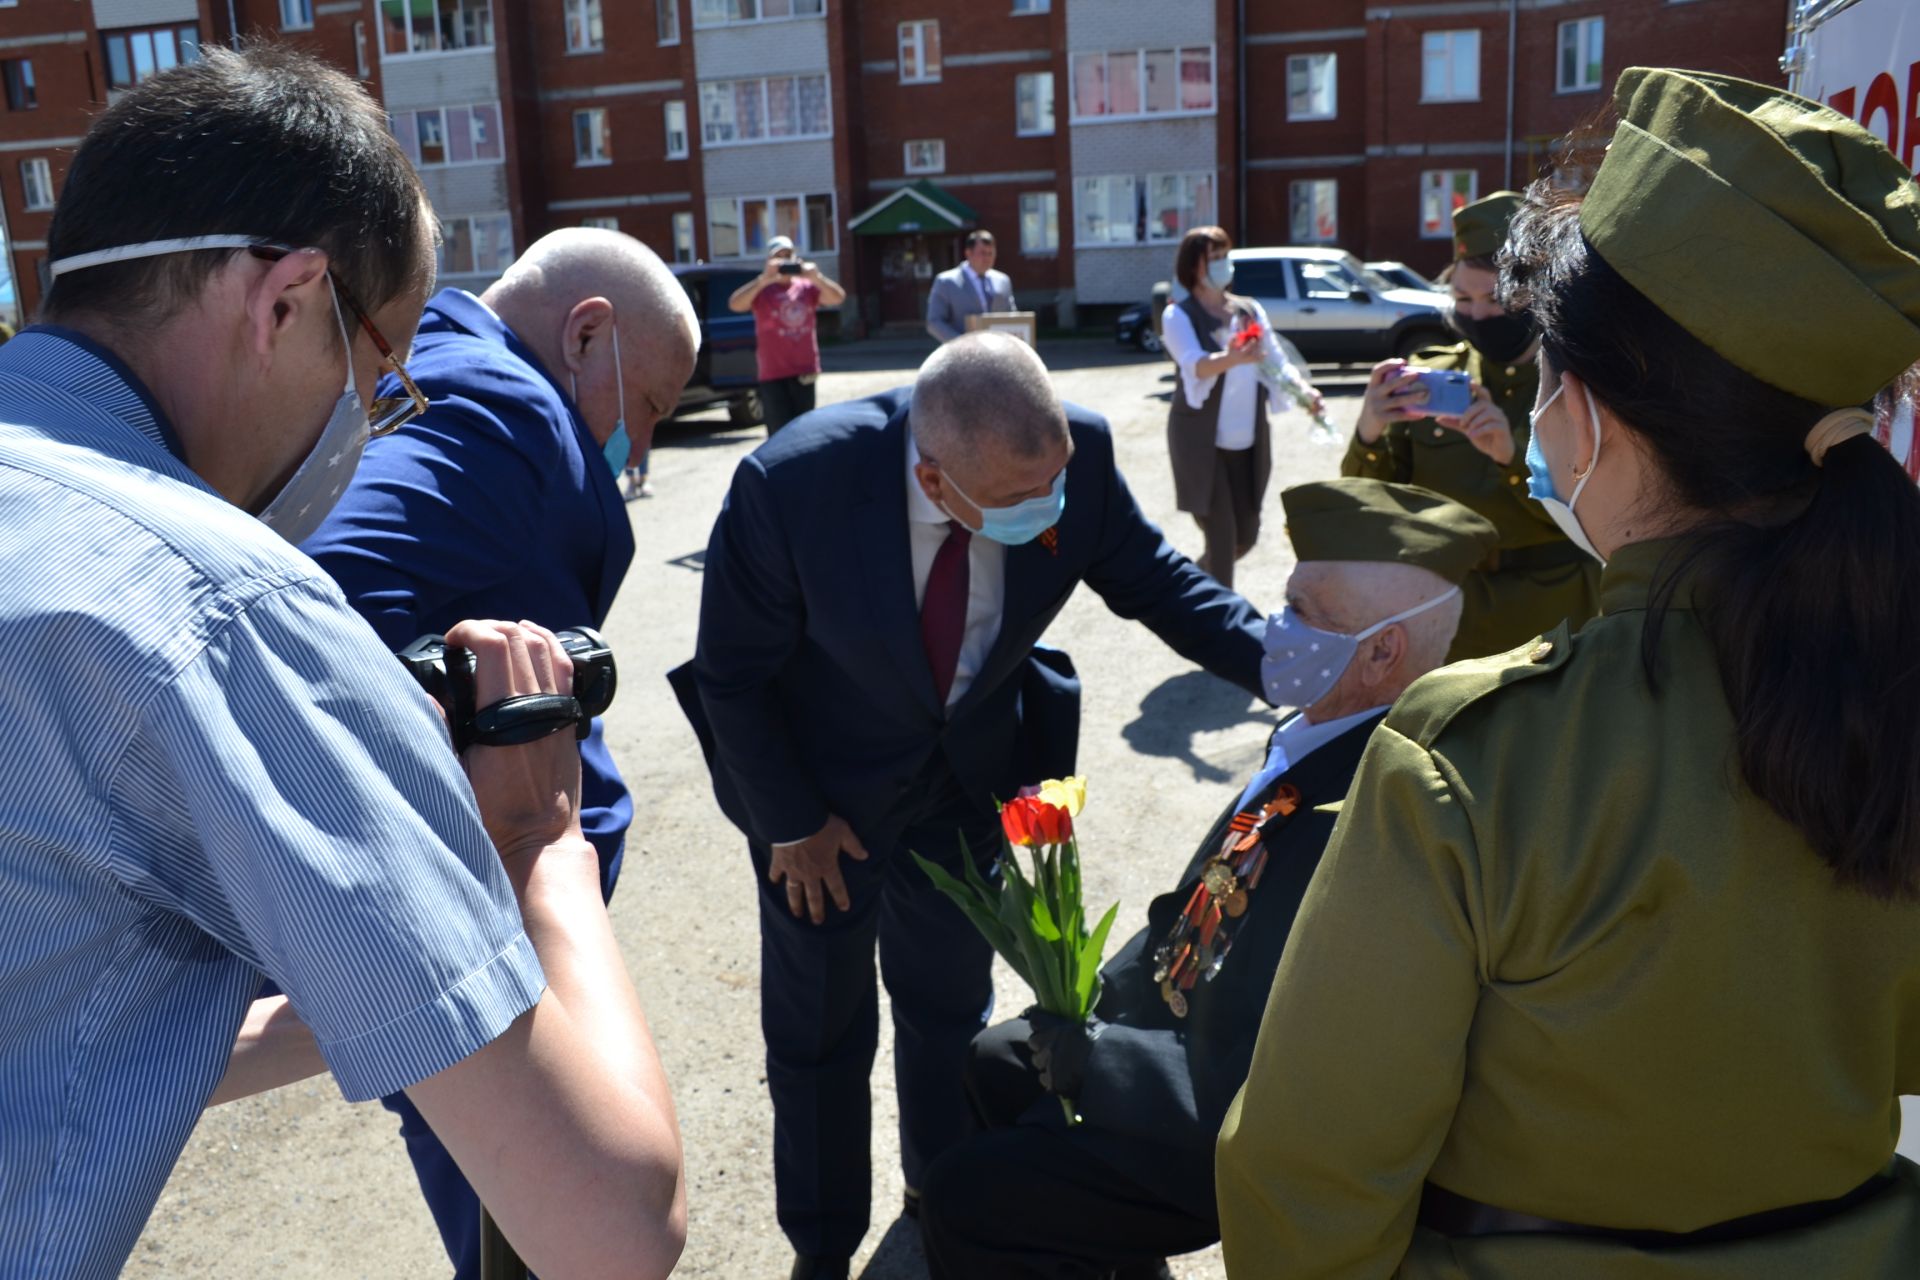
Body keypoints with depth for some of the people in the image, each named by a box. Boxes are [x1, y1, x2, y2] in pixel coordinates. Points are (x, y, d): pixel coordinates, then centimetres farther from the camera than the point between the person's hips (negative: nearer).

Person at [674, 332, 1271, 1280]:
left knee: (950, 1005, 21)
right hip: (824, 783, -2)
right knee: (819, 1025, 14)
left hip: (972, 772, 3)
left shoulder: (1077, 454, -26)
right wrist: (792, 823, -11)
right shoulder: (792, 484, -34)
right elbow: (732, 673, -19)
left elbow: (1152, 580, -9)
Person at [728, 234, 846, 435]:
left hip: (805, 371, 4)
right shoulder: (761, 290, -3)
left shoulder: (807, 287, 7)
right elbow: (735, 304, -19)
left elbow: (838, 298, -5)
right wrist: (764, 279, -28)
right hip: (774, 374, -3)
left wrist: (817, 278, -22)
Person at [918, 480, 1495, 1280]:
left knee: (966, 1201, -9)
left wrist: (1088, 1056, -19)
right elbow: (1202, 901, 8)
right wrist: (1094, 1000, -1)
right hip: (1194, 1023, 9)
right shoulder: (1318, 742, -6)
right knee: (999, 1061, 21)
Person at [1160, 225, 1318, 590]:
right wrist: (1232, 358, -46)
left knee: (1245, 535, 13)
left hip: (1249, 441, 6)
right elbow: (1195, 364, -25)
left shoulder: (1251, 310, 10)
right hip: (1201, 442, -6)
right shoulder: (1178, 316, -7)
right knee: (1222, 536, -8)